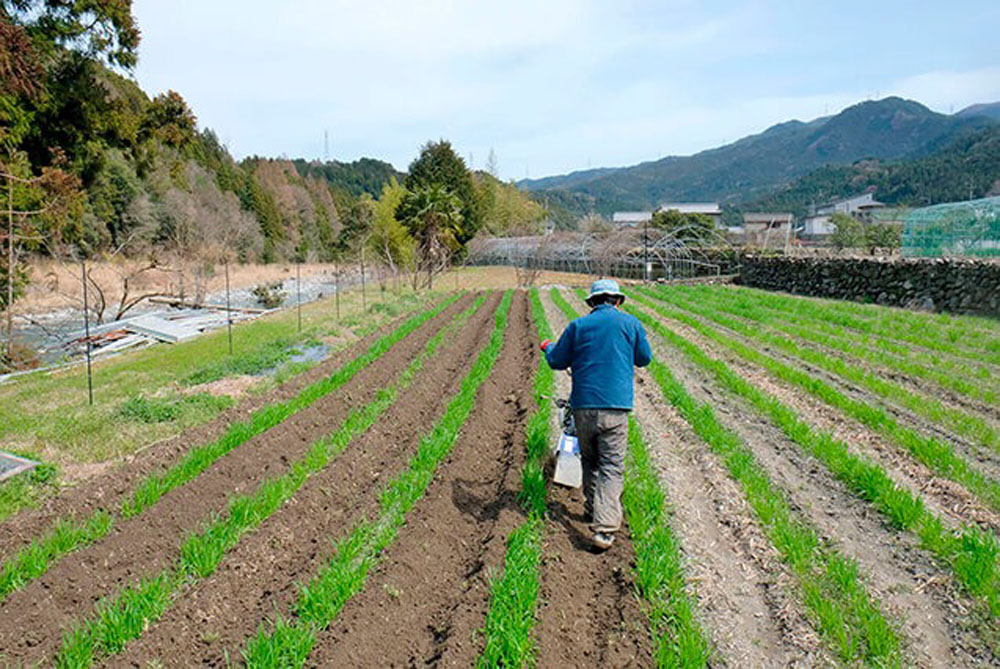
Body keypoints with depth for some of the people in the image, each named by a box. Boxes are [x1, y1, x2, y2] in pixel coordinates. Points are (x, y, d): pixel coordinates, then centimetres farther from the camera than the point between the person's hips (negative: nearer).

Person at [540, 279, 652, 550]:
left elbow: (557, 361, 11)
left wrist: (547, 347, 32)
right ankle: (605, 528, -11)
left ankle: (592, 509, 33)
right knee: (612, 467, -2)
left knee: (589, 461, 20)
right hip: (615, 406, -2)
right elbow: (644, 358, 16)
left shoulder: (578, 326, 5)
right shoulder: (630, 323, 5)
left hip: (583, 405, 2)